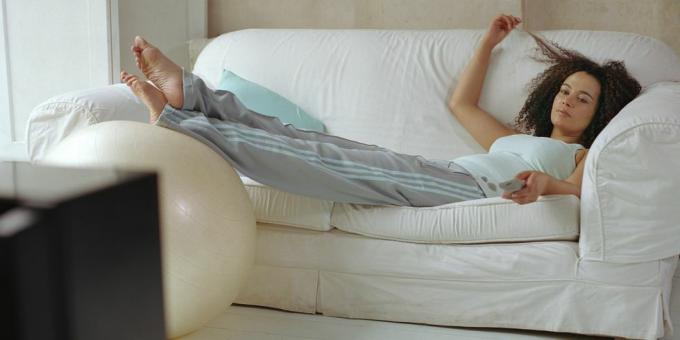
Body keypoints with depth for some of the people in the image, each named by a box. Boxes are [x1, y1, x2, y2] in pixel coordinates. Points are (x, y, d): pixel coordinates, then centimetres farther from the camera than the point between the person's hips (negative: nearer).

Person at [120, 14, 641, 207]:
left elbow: (580, 189, -5)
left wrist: (546, 183, -28)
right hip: (442, 175, 7)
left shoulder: (588, 154, 19)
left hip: (479, 191, -7)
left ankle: (178, 121, -26)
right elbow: (462, 102, 45)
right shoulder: (516, 138, 38)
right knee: (321, 145, -10)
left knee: (345, 162, -21)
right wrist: (489, 43, 45)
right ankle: (188, 92, -17)